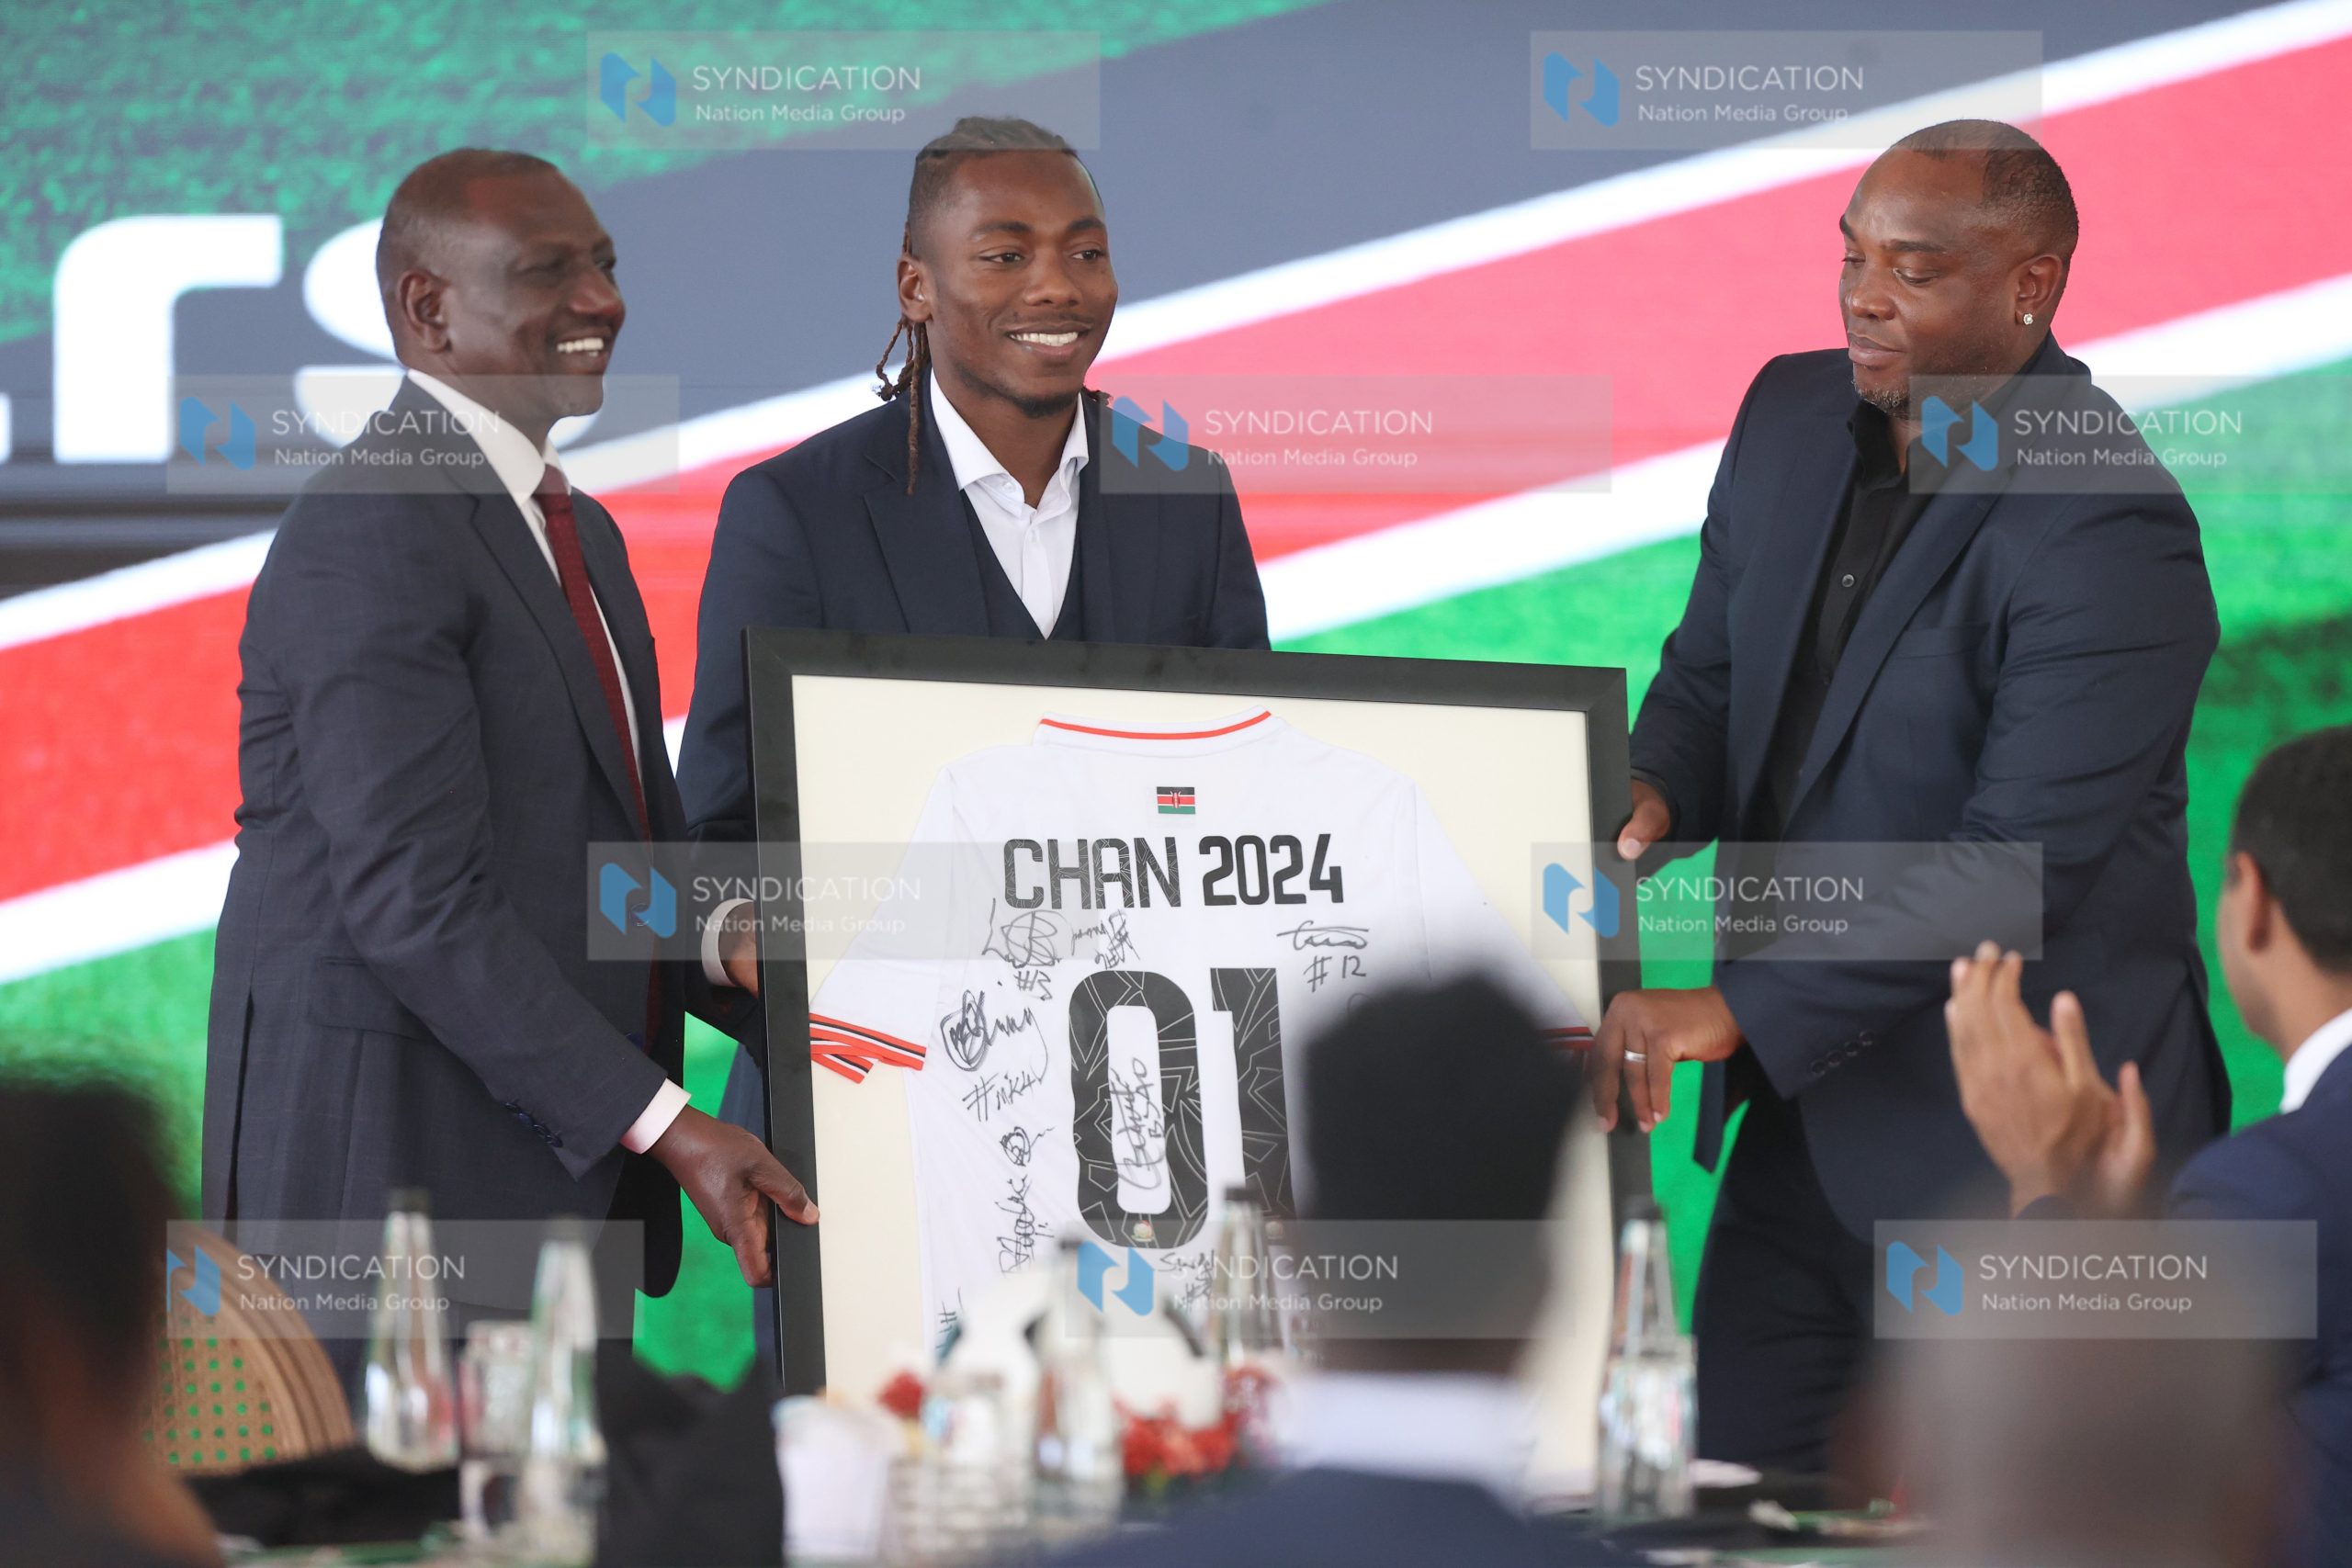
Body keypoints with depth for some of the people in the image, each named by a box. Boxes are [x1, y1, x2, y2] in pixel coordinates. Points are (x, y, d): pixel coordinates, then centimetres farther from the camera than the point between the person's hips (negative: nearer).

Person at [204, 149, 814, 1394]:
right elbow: (415, 899, -21)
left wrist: (718, 936, -4)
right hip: (393, 1154, -9)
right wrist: (661, 1124, -22)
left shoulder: (579, 531, 18)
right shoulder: (370, 537, -14)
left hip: (559, 1154, 9)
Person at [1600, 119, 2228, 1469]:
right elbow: (1709, 673, 17)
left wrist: (1738, 1010, -27)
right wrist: (1653, 800, -8)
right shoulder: (1794, 417, 6)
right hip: (1802, 1111, 8)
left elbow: (2015, 861, -25)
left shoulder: (2108, 531, -20)